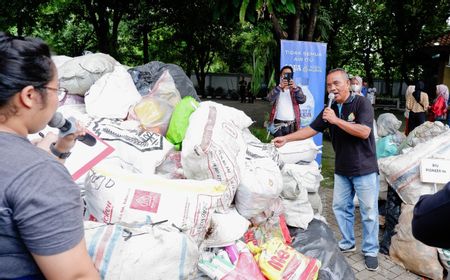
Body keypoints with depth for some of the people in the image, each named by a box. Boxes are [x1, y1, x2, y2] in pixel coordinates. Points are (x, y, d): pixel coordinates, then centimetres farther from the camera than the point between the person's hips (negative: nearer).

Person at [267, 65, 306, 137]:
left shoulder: (296, 89, 10)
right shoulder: (277, 88, 9)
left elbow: (302, 100, -9)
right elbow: (270, 98, -11)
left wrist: (295, 88, -26)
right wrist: (280, 87, -26)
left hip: (292, 124, 0)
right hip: (278, 123, 0)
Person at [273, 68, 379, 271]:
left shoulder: (361, 103, -12)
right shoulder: (330, 109, 5)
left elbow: (364, 132, -23)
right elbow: (311, 129, 6)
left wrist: (336, 120, -25)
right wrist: (286, 138, -2)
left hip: (364, 169, -5)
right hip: (342, 170, 6)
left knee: (369, 212, 5)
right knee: (340, 207, 13)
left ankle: (370, 251, 21)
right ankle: (347, 243, 32)